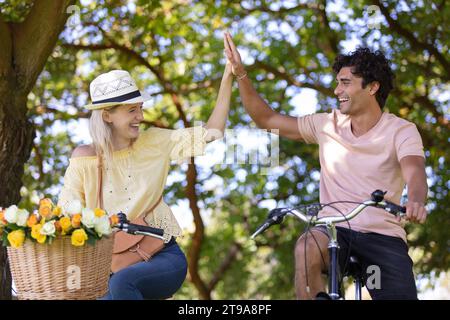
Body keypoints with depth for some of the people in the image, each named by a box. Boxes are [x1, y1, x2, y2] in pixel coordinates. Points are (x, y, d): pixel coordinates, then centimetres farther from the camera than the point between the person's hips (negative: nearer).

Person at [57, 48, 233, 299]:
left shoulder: (154, 143, 1)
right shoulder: (86, 158, -2)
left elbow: (210, 135, 0)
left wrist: (228, 78, -6)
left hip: (162, 255, 0)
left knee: (122, 282, -32)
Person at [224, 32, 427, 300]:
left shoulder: (401, 130, -1)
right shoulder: (327, 125, 9)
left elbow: (415, 174, -20)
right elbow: (267, 120, 15)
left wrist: (416, 202, -44)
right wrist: (240, 74, 4)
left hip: (384, 235, -1)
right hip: (334, 229, 1)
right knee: (307, 247, -33)